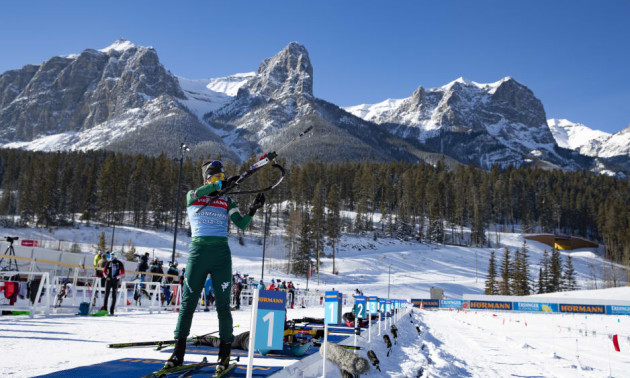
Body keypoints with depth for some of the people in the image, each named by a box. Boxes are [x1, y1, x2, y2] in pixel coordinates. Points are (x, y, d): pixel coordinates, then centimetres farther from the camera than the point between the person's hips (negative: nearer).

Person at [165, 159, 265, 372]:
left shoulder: (226, 201, 15)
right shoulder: (192, 196, 11)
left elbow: (242, 225, 6)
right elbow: (198, 194, -15)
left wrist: (253, 210, -11)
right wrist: (222, 185, -25)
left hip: (221, 253, 1)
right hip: (198, 251, -1)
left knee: (223, 304, -1)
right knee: (188, 302, 1)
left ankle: (225, 353, 7)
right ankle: (178, 352, 9)